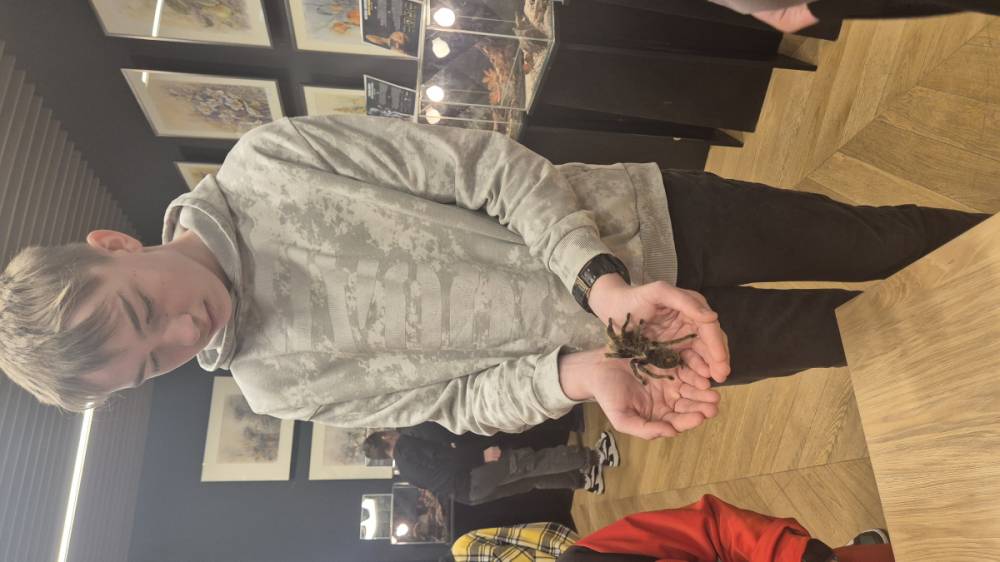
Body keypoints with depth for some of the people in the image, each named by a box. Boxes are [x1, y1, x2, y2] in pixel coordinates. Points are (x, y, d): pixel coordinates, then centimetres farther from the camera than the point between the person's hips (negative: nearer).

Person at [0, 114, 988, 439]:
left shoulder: (265, 164, -14)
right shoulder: (274, 383, -6)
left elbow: (486, 166, -15)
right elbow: (458, 395, -5)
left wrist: (602, 278, -25)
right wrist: (576, 373, -23)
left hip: (642, 219, 0)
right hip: (592, 348, 0)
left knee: (871, 242, 11)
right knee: (857, 336, 9)